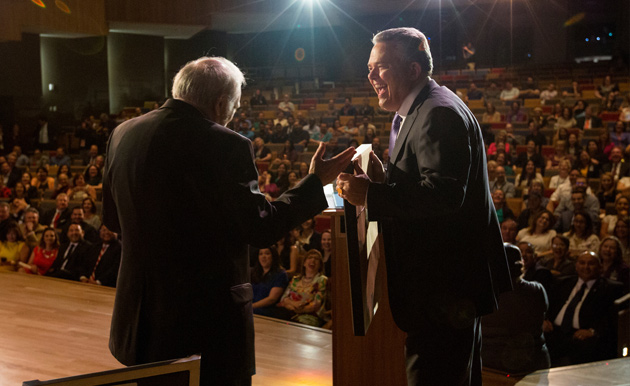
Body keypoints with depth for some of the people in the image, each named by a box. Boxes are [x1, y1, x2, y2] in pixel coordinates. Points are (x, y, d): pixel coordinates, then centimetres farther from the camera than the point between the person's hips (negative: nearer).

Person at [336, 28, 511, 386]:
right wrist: (383, 179, 2)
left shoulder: (439, 113, -17)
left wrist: (371, 194, -26)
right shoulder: (422, 111, 17)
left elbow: (444, 194, -27)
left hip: (445, 286, -11)